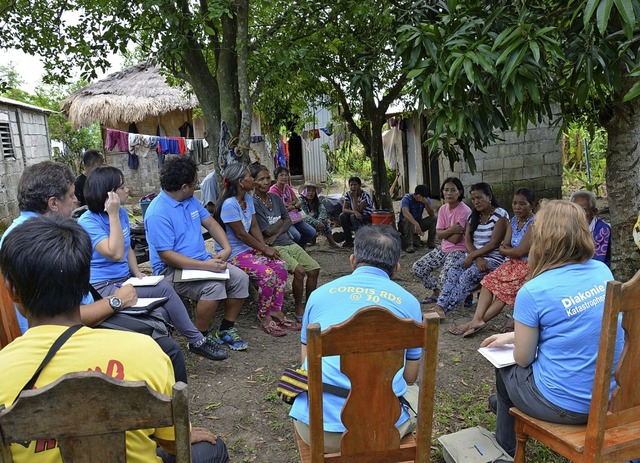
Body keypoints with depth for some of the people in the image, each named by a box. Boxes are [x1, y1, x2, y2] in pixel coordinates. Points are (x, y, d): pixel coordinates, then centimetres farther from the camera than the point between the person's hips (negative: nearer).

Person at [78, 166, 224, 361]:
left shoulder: (122, 213, 8)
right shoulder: (87, 222, -14)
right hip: (104, 287, -7)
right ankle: (196, 340, -10)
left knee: (161, 313, -21)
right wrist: (113, 215, -23)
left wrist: (138, 274, 3)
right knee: (164, 289, -22)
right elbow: (116, 253, -26)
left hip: (126, 280, 7)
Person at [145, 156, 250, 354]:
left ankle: (226, 330, 8)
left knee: (240, 278, -8)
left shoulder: (190, 200, 7)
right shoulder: (158, 213, -20)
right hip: (173, 269, -8)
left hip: (203, 260, 8)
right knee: (214, 286, -32)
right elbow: (166, 255, -23)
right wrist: (205, 266, -30)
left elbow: (210, 222, 10)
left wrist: (226, 248, -9)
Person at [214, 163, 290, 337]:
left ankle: (276, 311, -1)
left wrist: (266, 247, -6)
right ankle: (264, 318, -8)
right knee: (267, 274, -26)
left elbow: (254, 227, 8)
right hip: (233, 254, -8)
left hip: (250, 249, 9)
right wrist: (264, 249, -11)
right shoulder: (229, 204, -20)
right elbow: (241, 234, -18)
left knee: (281, 266, -11)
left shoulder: (248, 199, 8)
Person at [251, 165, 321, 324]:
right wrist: (280, 221, 6)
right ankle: (299, 309, -5)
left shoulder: (275, 197, 13)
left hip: (288, 243, 7)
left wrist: (276, 234, -6)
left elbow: (288, 220, 12)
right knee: (299, 270, -25)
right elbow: (268, 231, -12)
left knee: (314, 269, -8)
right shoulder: (253, 203, -10)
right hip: (272, 248, -7)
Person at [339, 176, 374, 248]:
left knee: (353, 217, -32)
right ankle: (348, 240, -11)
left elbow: (358, 210, -26)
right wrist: (354, 212, -33)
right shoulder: (348, 194, -3)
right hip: (356, 218, 5)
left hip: (368, 219, -5)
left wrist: (354, 197, -25)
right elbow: (344, 209, -15)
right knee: (342, 215, -21)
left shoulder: (365, 195, -18)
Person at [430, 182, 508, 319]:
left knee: (468, 275, -29)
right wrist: (478, 258, -14)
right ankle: (440, 306, -32)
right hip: (475, 256, 6)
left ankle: (442, 308, -30)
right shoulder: (473, 216, 14)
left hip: (493, 258, -6)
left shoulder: (500, 215, -6)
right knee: (453, 272, -22)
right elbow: (467, 241, 4)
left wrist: (472, 256, -14)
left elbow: (493, 244, -14)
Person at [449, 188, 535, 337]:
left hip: (528, 266, -7)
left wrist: (505, 250, -2)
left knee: (503, 290, -16)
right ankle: (477, 319, -22)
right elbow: (503, 247, 6)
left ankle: (478, 320, -11)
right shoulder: (514, 220, 10)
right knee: (489, 281, -11)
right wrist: (512, 250, -15)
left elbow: (520, 252, -20)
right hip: (512, 263, 7)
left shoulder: (534, 224, -15)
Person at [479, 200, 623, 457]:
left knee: (505, 369, 23)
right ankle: (505, 403, 54)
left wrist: (516, 341, 13)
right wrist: (512, 336, 16)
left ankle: (506, 448, 44)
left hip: (566, 406, -6)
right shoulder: (603, 272, -2)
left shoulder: (533, 291, -22)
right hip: (611, 396, 6)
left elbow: (523, 358, -10)